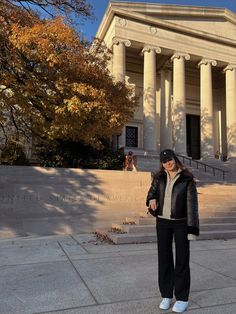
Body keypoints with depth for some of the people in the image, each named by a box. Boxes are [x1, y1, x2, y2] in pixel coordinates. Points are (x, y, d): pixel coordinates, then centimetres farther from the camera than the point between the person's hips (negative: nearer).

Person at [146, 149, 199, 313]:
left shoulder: (187, 179, -10)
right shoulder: (159, 177, 0)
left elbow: (192, 203, -12)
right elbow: (152, 192, 10)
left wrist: (192, 229, -17)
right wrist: (152, 200, -15)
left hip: (181, 222, -3)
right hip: (162, 221, 3)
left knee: (182, 259, 4)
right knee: (164, 258, 8)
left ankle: (182, 299, 18)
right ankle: (166, 295, 24)